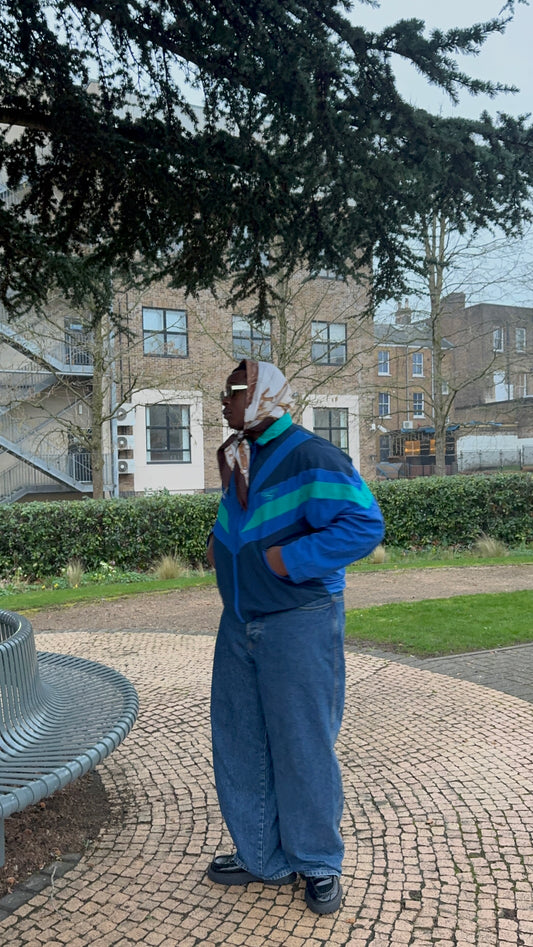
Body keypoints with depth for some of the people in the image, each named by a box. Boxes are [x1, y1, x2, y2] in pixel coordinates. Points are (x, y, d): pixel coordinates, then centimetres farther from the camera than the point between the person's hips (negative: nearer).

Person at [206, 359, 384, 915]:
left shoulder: (310, 457, -16)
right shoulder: (236, 458, 11)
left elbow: (364, 524, -25)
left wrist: (287, 560, -24)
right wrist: (220, 542, 8)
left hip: (298, 624, -8)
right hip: (239, 624, 8)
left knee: (303, 750, 5)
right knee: (239, 745, 15)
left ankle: (318, 865, 28)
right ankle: (262, 858, 33)